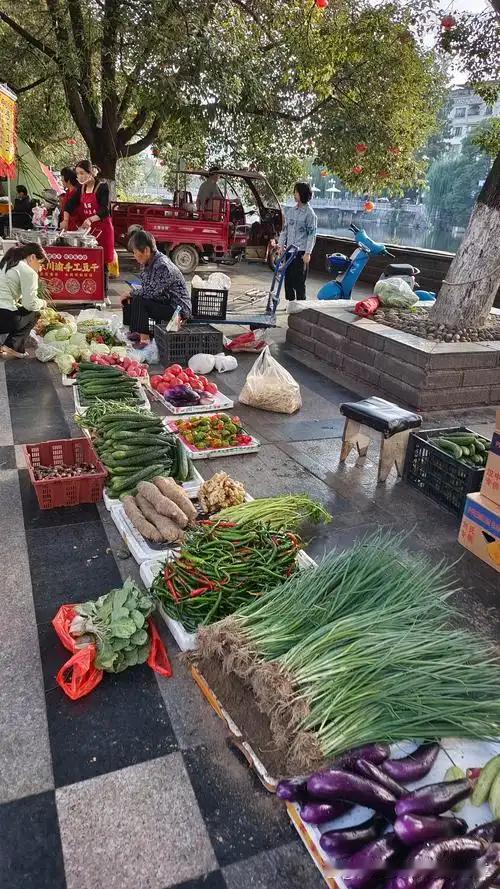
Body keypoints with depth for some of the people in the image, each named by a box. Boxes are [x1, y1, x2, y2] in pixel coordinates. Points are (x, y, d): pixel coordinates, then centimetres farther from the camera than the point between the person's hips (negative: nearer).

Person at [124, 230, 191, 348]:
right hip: (165, 302, 10)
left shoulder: (162, 266, -24)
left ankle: (144, 338, -14)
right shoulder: (147, 263, 5)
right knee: (131, 300, 7)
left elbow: (150, 291, -26)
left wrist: (131, 293, -10)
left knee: (138, 302, -23)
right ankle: (135, 332, 15)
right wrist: (131, 295, -5)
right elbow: (145, 287, 12)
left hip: (178, 309, -10)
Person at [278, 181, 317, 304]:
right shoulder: (292, 210, 11)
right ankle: (291, 301, 22)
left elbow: (312, 234, -11)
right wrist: (281, 245, 10)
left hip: (301, 252, -6)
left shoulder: (310, 213, -8)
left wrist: (308, 253, -16)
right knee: (288, 277, 9)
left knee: (299, 280, -4)